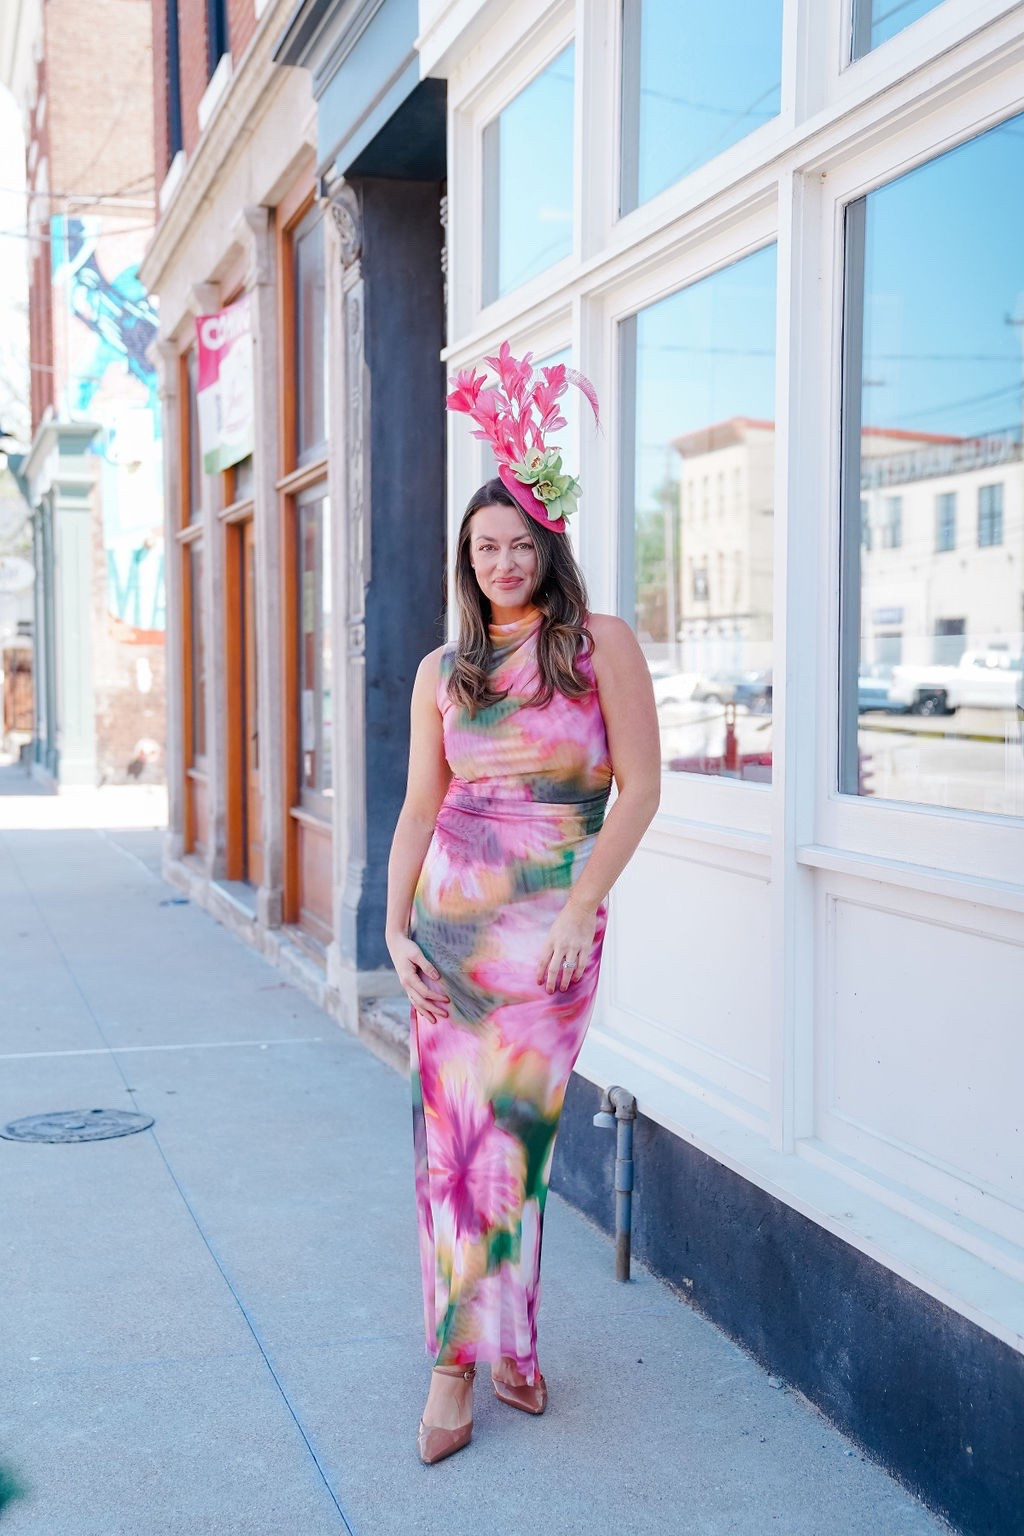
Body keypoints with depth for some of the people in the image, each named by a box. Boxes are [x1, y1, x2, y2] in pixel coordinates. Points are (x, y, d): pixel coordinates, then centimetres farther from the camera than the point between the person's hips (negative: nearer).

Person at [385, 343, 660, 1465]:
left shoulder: (602, 645, 0)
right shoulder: (443, 671, 9)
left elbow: (639, 788, -4)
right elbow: (419, 807, 9)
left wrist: (579, 909, -11)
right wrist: (396, 929, -1)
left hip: (554, 918, -3)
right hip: (449, 908, 3)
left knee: (512, 1134, -2)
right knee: (451, 1131, 2)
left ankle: (484, 1343, 15)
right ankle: (465, 1351, 12)